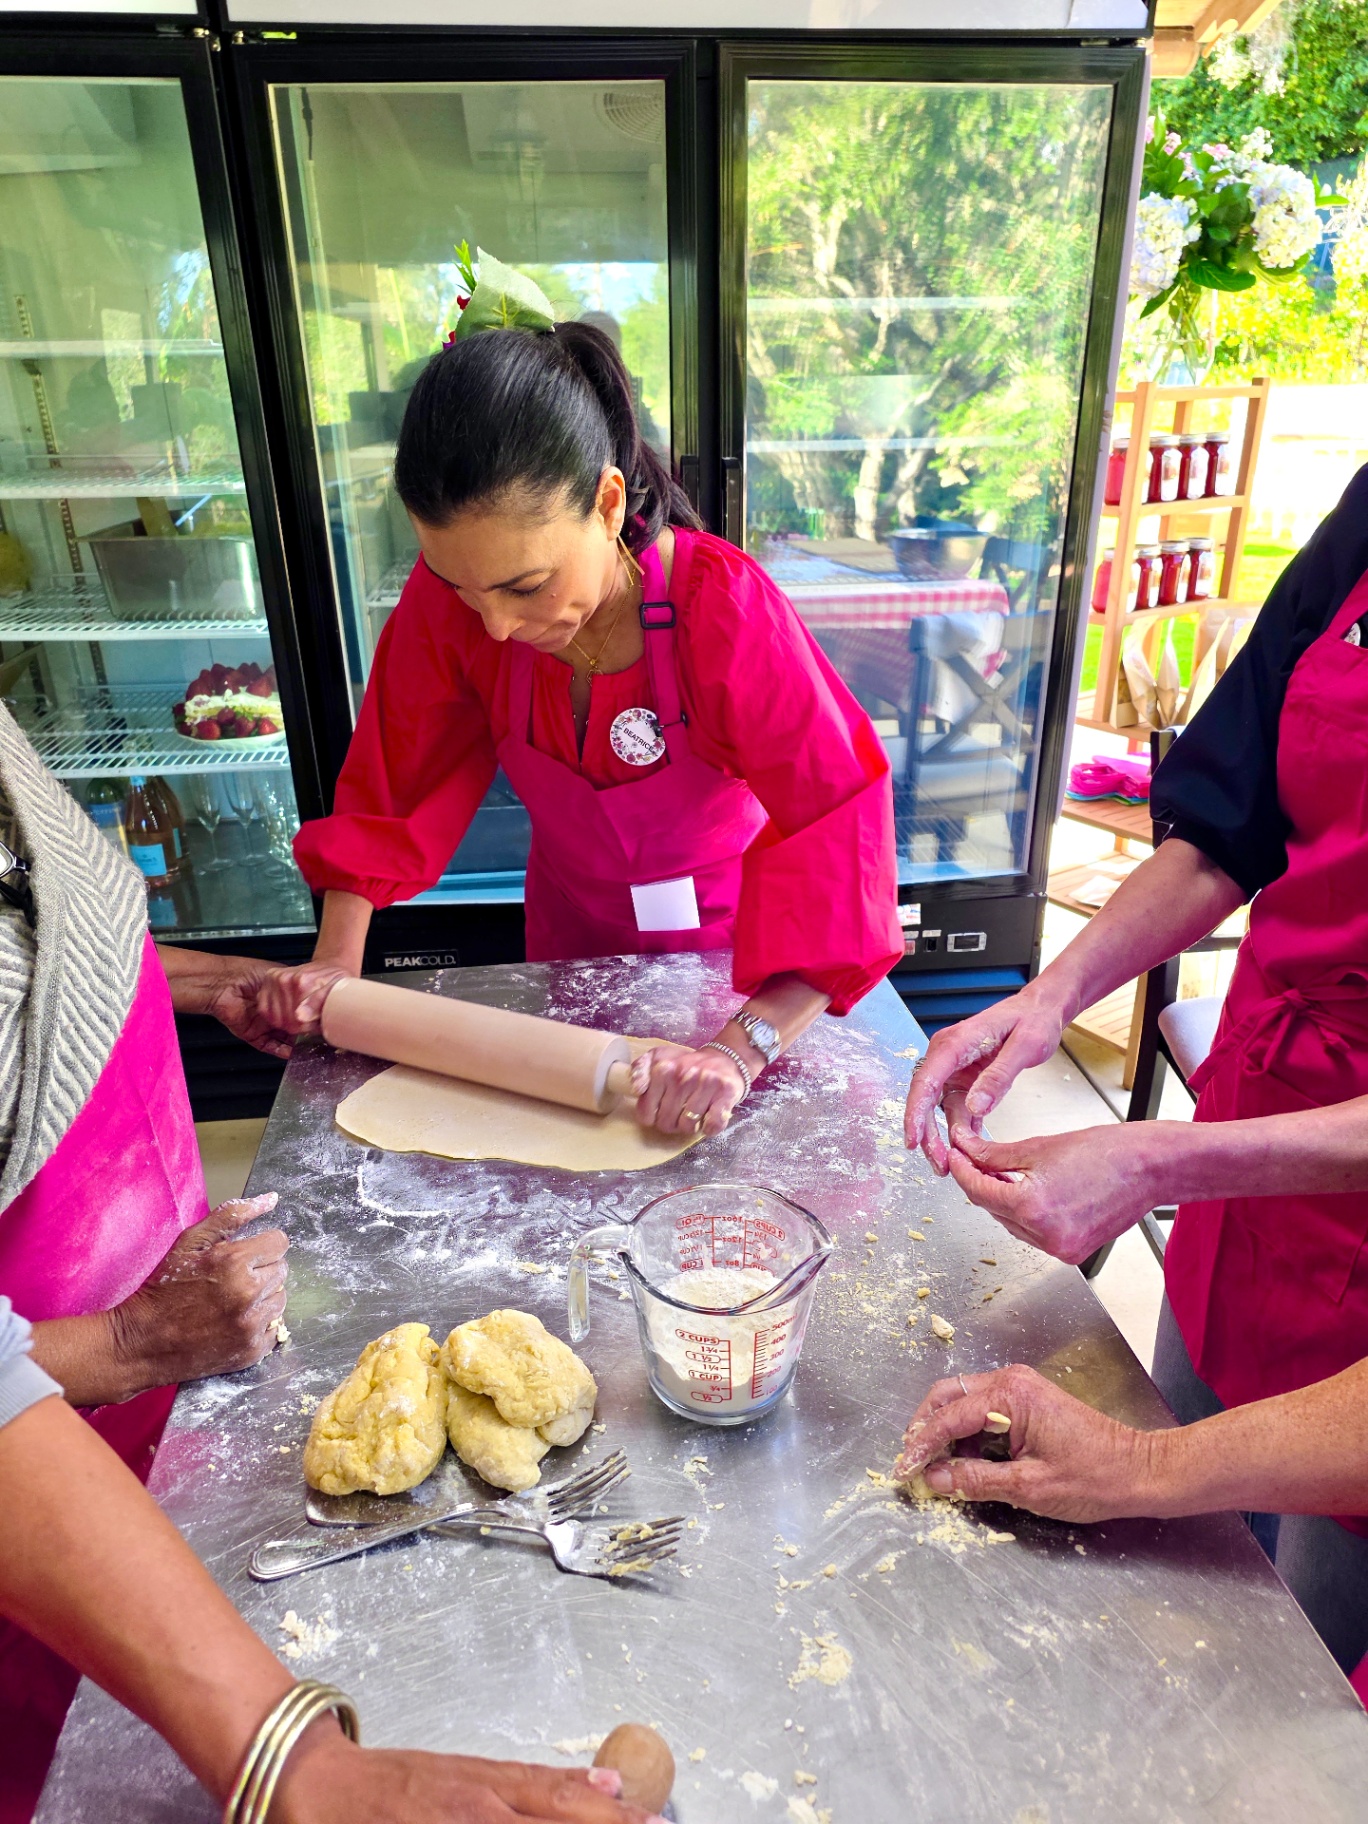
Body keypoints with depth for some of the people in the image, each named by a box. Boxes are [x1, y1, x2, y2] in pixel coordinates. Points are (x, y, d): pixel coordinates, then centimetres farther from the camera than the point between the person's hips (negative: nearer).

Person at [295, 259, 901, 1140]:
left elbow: (838, 821, -38)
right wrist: (338, 962, -19)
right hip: (571, 934, 3)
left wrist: (744, 1049, -47)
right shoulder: (451, 595, -23)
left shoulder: (723, 605, -35)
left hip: (726, 941, -3)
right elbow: (396, 780, -12)